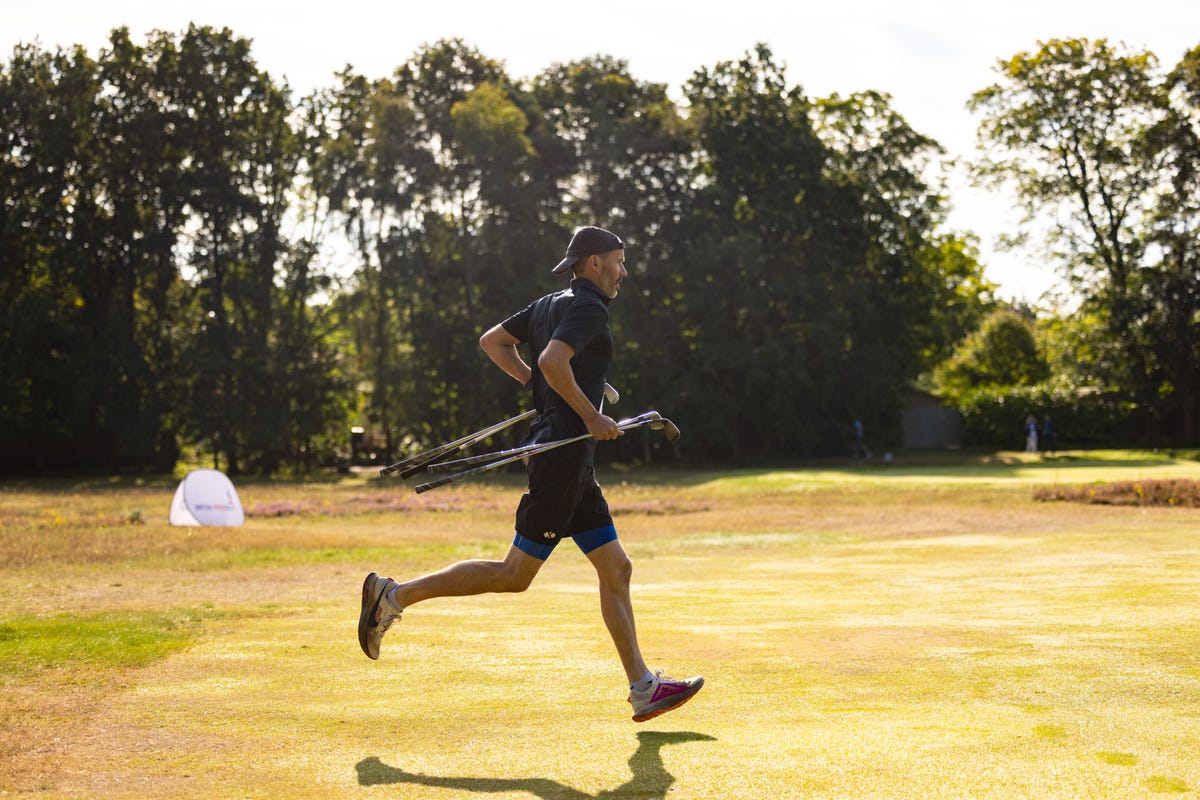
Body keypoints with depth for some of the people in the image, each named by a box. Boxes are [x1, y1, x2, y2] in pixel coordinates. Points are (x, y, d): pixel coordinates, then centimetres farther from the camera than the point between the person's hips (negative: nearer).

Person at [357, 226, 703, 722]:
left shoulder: (548, 305, 17)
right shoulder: (588, 308, -11)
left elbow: (492, 341, 21)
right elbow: (552, 360, -26)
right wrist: (591, 416, -17)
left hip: (573, 465, 10)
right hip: (564, 454, -10)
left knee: (616, 569, 9)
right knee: (515, 575, -5)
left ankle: (643, 689, 11)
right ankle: (396, 595, 1)